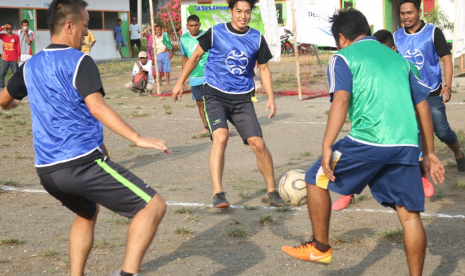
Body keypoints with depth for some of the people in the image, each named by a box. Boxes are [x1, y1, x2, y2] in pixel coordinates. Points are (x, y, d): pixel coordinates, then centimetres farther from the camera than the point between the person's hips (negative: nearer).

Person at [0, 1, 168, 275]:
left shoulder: (30, 66, 13)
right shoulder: (80, 61, -7)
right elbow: (97, 107, -21)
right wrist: (138, 138, -25)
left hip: (46, 170, 8)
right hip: (84, 161, -8)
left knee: (87, 214, 34)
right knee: (154, 205, -5)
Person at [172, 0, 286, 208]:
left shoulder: (256, 38, 2)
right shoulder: (215, 33, -4)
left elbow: (264, 68, 10)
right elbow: (196, 56, 8)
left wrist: (271, 97, -1)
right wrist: (180, 82, 8)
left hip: (242, 99, 2)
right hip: (215, 95, -2)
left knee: (257, 143, -7)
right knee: (220, 137, -25)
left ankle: (272, 191, 12)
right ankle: (218, 194, -23)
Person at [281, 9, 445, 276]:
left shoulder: (343, 57, 8)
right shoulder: (398, 58, 25)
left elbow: (341, 99, -9)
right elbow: (423, 106, 22)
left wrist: (327, 148, -13)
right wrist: (429, 153, 26)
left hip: (368, 141, -5)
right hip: (406, 146, 5)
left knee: (316, 179, 15)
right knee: (410, 215, 8)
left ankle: (320, 247, 22)